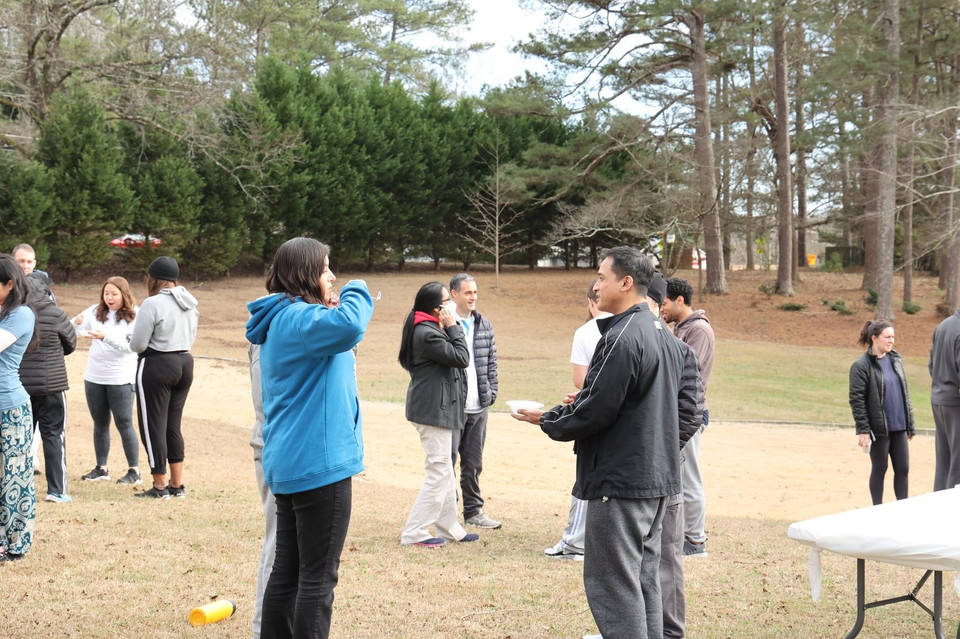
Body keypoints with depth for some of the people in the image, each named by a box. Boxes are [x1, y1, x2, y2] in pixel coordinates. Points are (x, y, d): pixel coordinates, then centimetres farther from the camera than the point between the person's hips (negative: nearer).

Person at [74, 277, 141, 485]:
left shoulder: (134, 316, -9)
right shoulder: (96, 311, 1)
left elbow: (129, 347, -18)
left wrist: (105, 337, -31)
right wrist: (78, 323, -29)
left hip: (121, 380, -4)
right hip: (94, 378, 4)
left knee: (124, 424, -2)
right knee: (100, 423, 12)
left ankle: (134, 471, 4)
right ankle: (101, 468, 21)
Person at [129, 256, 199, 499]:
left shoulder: (152, 304, -17)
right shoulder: (190, 303, 7)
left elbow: (138, 345, -16)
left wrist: (132, 340, 5)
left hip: (157, 365, -8)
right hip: (185, 363, 8)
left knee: (153, 425, 2)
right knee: (173, 425, 16)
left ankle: (160, 487, 6)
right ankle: (177, 485, 19)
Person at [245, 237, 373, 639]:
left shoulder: (279, 322, 17)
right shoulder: (299, 318, -15)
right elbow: (350, 325, -34)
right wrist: (357, 291, -13)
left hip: (287, 465, 10)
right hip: (318, 463, -10)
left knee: (288, 570, 14)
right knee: (318, 577, -4)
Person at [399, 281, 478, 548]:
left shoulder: (429, 329, 13)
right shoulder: (427, 333, -20)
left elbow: (450, 357, 13)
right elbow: (461, 358, -19)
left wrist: (450, 327, 5)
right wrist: (453, 326, -12)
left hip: (435, 407, 11)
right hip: (432, 409, -11)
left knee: (444, 471, 17)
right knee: (439, 471, -7)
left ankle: (450, 528, 27)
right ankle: (414, 533, -3)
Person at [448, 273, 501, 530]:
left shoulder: (485, 325, 12)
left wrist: (491, 393, 9)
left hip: (478, 407, 6)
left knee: (474, 462, 14)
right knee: (447, 461, 0)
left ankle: (474, 510, 23)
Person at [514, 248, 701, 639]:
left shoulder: (621, 339, -19)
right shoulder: (667, 338, 13)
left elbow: (593, 412, -19)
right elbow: (687, 407, 18)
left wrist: (546, 420, -3)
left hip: (619, 481, -10)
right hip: (659, 478, 10)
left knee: (613, 585, -4)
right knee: (645, 580, 16)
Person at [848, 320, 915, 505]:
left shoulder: (895, 360, 10)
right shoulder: (861, 365, -9)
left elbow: (905, 394, 15)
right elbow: (856, 400, -11)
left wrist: (910, 425, 14)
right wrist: (862, 429, -16)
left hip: (899, 427, 5)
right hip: (878, 429, -5)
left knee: (903, 468, 6)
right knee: (879, 469, 5)